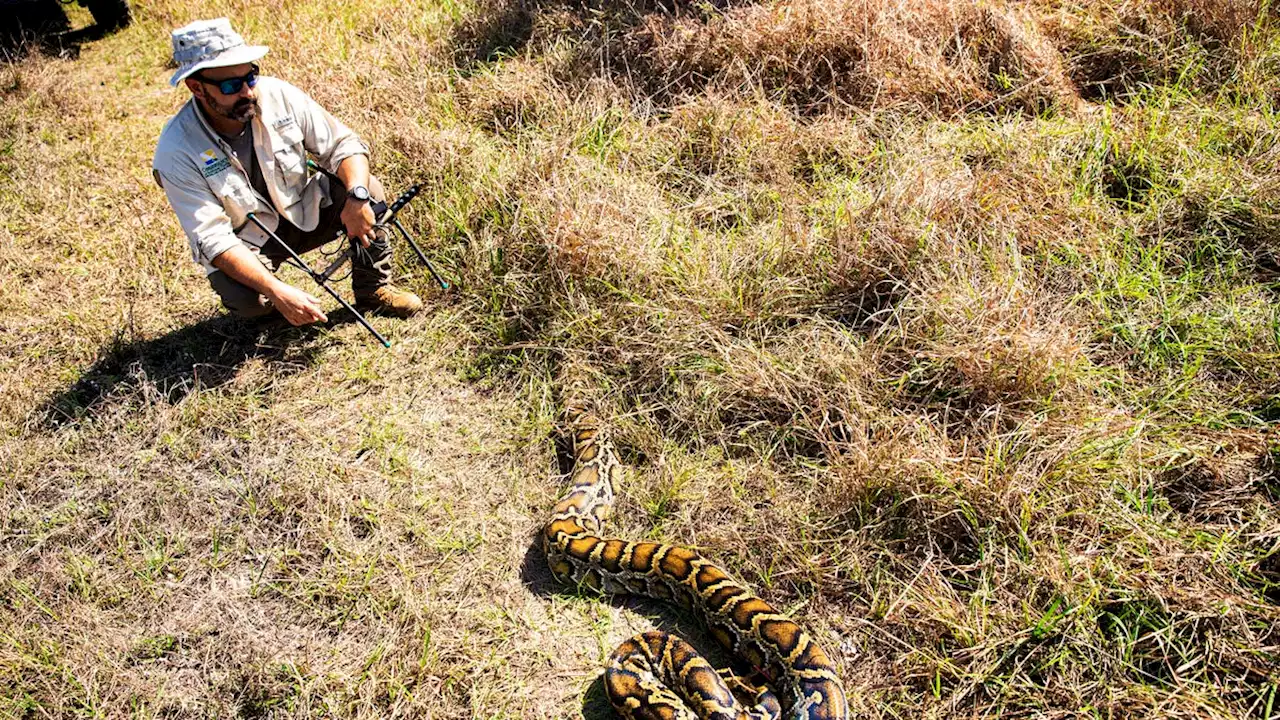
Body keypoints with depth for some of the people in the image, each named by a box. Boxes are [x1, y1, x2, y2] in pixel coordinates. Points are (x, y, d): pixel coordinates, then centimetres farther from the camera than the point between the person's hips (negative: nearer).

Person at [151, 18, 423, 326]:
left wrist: (357, 196, -34)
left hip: (303, 212, 3)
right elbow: (213, 239, -28)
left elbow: (343, 144, -12)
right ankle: (268, 304, 7)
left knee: (367, 189, -21)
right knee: (246, 299, -33)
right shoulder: (177, 152, -24)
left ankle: (373, 290, -2)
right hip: (245, 241, -3)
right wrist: (277, 291, -42)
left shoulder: (277, 94, -16)